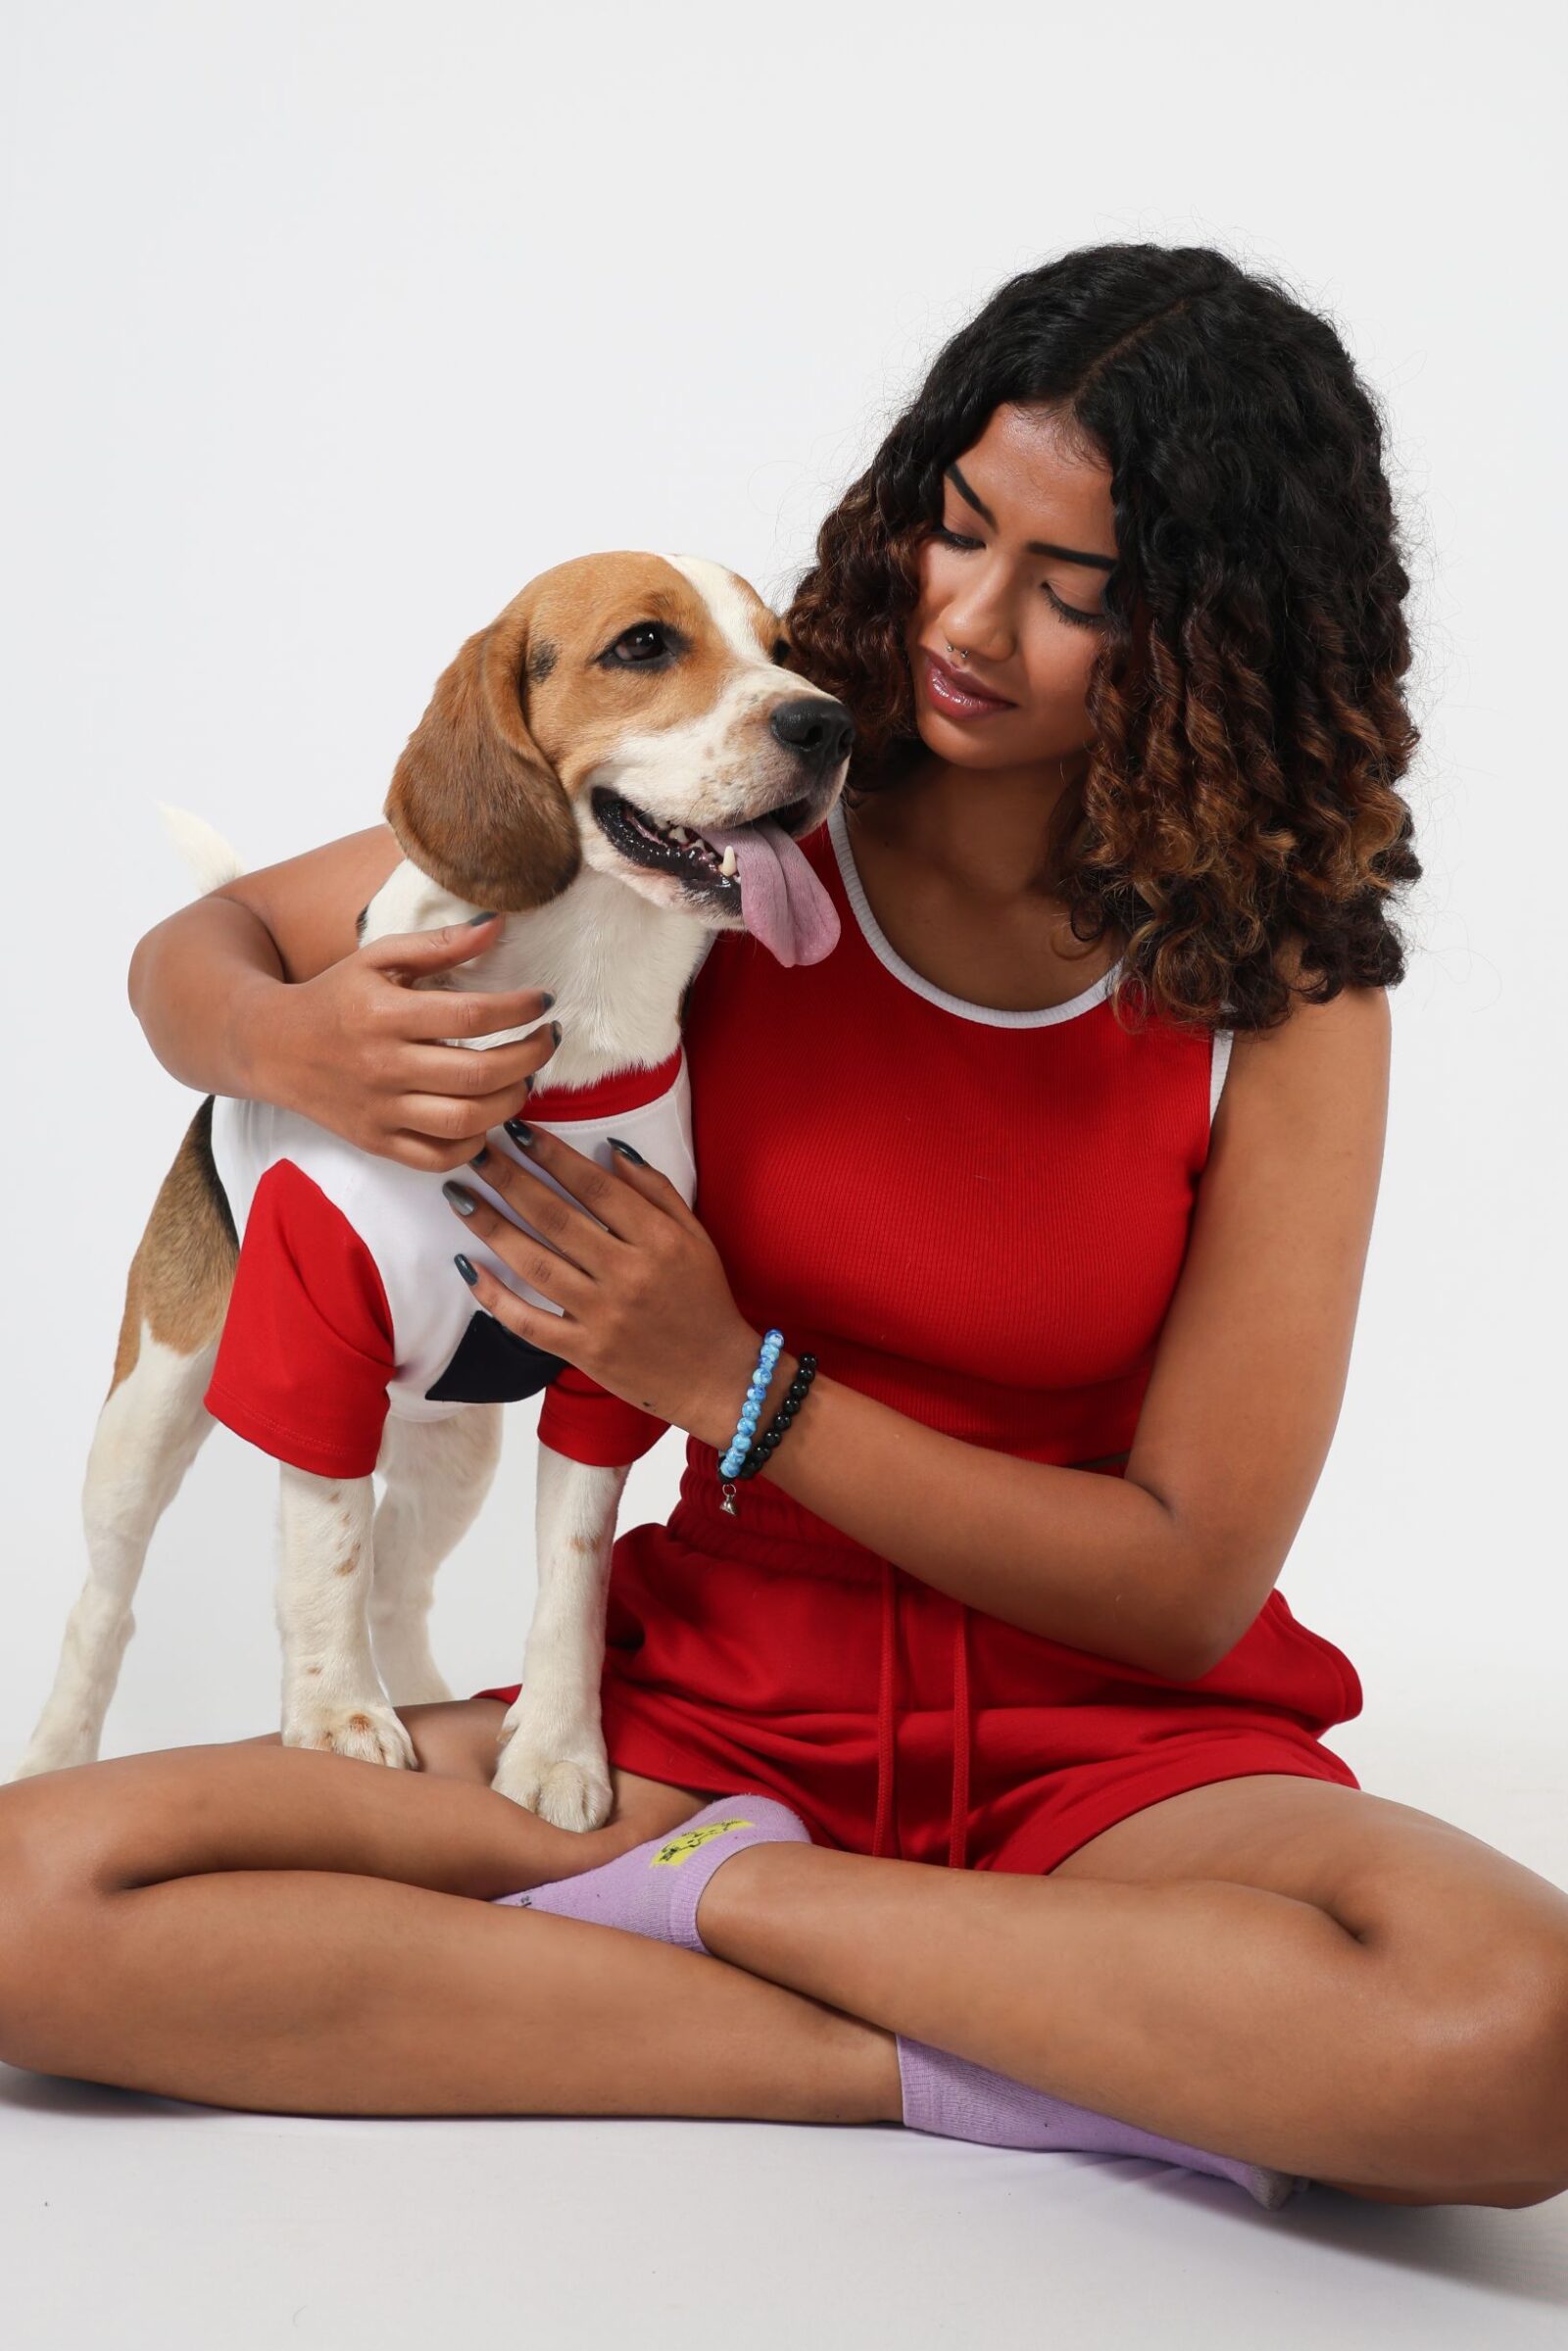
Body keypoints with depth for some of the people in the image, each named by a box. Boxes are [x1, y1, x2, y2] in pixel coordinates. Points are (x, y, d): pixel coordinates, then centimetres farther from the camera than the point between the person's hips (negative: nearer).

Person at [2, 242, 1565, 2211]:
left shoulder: (1280, 994, -8)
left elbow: (1192, 1581, -9)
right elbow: (193, 952, 5)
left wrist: (734, 1385, -16)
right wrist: (289, 1045, -20)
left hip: (1110, 1743, -1)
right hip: (719, 1698, 2)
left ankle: (692, 1892, -14)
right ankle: (959, 2065, -17)